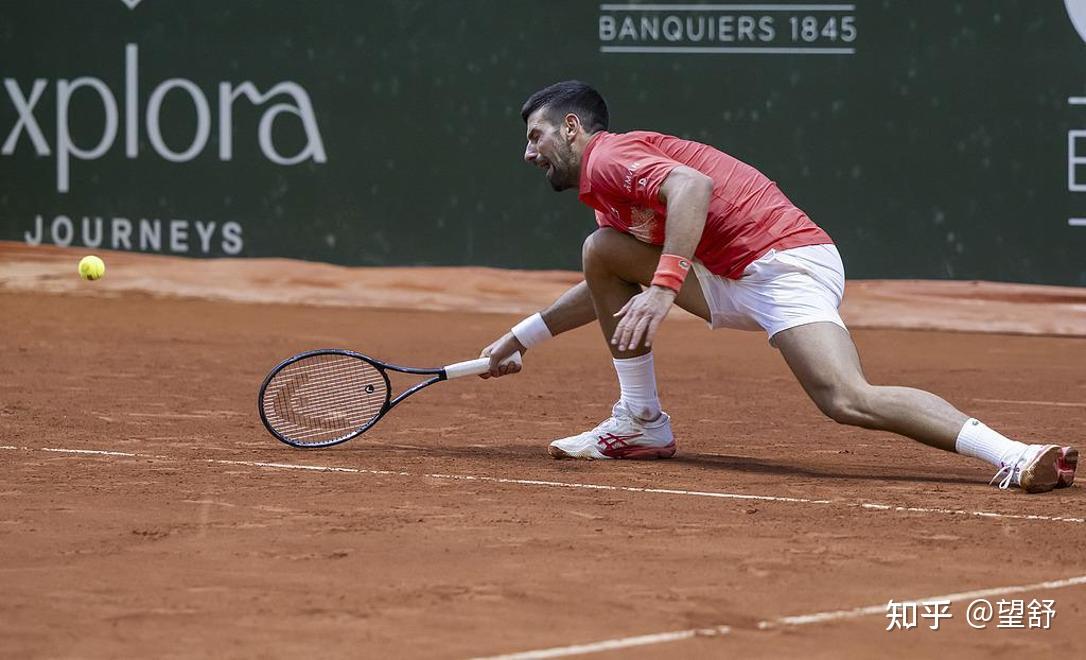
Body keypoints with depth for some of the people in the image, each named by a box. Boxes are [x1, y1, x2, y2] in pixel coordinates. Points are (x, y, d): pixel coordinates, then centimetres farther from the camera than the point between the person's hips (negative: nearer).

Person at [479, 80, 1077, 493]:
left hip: (782, 261, -10)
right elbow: (606, 291, 44)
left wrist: (662, 287, -34)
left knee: (848, 399, -29)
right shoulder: (606, 191, 27)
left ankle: (1017, 457, -41)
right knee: (601, 252, 16)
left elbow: (693, 185, -26)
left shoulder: (608, 156, -5)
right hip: (733, 283, 10)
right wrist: (519, 338, 47)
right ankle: (641, 423, 16)